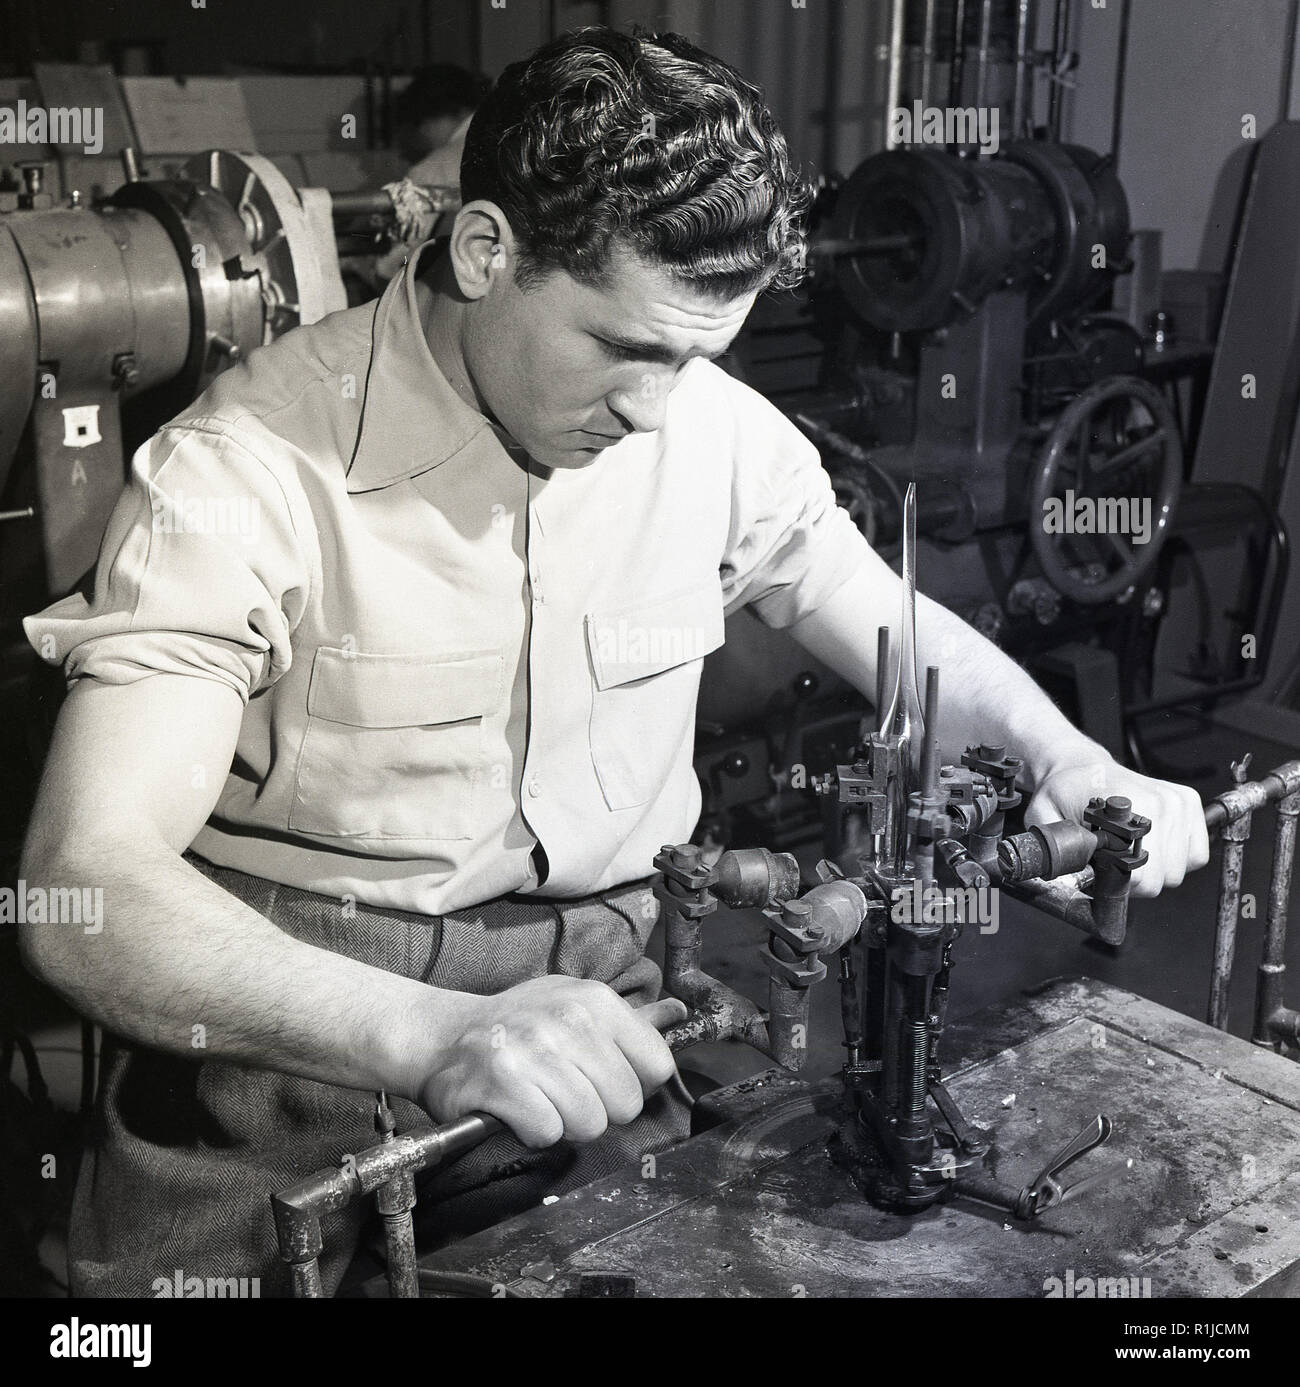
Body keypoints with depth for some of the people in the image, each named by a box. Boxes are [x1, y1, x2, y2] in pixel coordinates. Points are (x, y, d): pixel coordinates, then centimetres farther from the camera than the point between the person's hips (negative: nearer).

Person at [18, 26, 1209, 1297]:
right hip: (294, 1040, -2)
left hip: (591, 1025, 3)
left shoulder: (716, 432, -2)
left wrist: (1065, 757, -7)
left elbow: (903, 634, 14)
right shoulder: (249, 474, -17)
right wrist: (436, 1034, -40)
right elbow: (84, 883, -25)